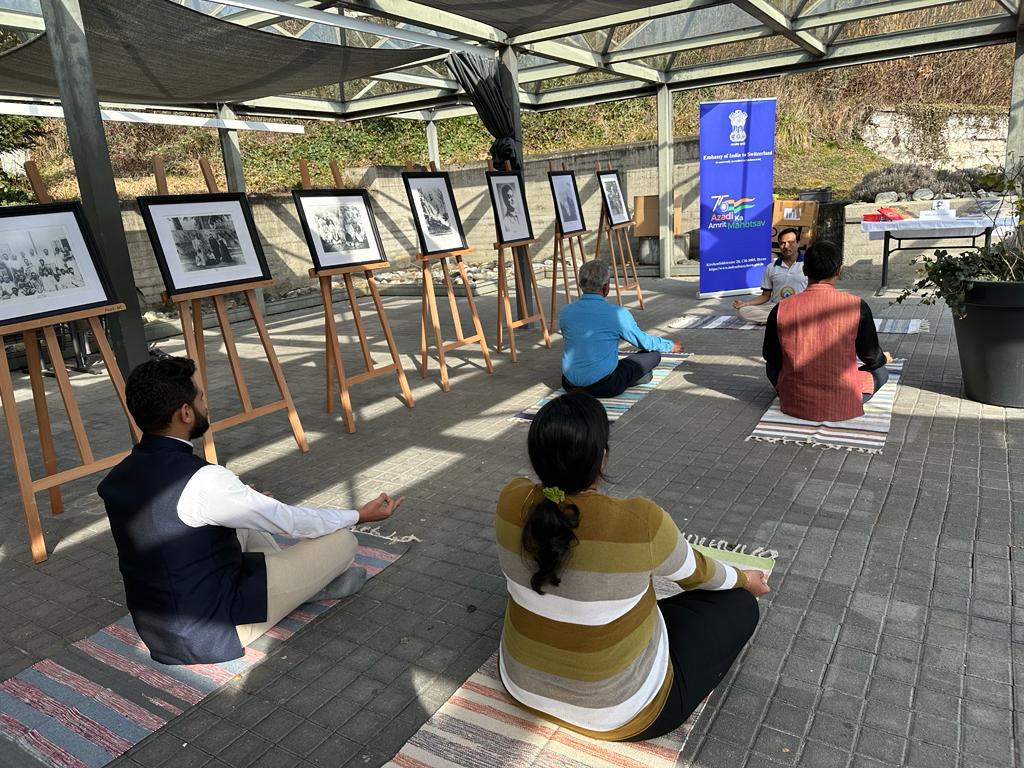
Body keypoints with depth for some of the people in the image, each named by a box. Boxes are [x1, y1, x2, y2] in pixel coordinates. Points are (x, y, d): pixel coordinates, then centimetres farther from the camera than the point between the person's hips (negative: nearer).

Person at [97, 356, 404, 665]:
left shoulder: (116, 478, -3)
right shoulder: (203, 481, -27)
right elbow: (291, 521, -16)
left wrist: (238, 498, 29)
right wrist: (360, 515, 0)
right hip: (212, 636, -8)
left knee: (244, 521, 22)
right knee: (342, 541, -2)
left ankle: (306, 581, 25)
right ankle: (314, 581, 30)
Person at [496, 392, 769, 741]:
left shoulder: (511, 501, -17)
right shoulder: (641, 522, -29)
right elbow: (695, 573, -8)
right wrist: (743, 578, 16)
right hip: (615, 709, -5)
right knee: (739, 604, 12)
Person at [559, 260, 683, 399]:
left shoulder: (565, 312, -1)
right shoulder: (617, 313, -12)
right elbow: (643, 341, 4)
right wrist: (671, 346, 25)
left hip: (570, 386, 5)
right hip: (605, 388, -5)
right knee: (653, 354, 8)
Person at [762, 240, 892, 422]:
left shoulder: (781, 310, -11)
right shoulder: (857, 306, -12)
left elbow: (771, 356, 4)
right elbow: (871, 357, 1)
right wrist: (885, 358, 27)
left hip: (794, 405, 0)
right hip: (843, 407, 0)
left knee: (773, 365, 30)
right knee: (880, 371, 25)